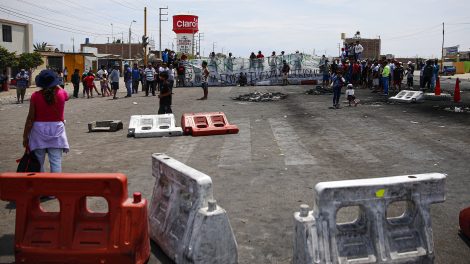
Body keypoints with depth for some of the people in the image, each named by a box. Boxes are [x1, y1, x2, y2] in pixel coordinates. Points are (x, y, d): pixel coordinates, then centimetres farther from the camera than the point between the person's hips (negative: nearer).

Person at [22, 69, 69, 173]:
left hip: (39, 130, 0)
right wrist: (55, 85, 19)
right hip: (56, 129, 1)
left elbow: (30, 118, -6)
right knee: (56, 161, -1)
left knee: (39, 162, 10)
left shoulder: (35, 96, -8)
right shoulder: (62, 93, -4)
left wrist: (25, 136, 2)